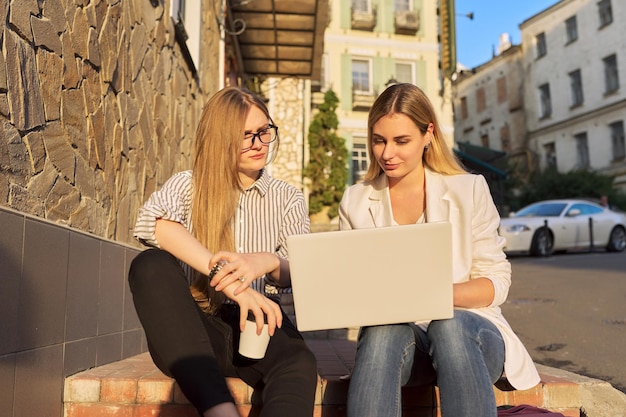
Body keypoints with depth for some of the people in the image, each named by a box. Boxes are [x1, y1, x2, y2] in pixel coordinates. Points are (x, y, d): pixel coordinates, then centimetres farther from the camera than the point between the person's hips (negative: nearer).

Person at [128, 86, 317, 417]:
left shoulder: (288, 199, 13)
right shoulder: (188, 185, 7)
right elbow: (149, 223, -18)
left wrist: (268, 262, -25)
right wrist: (226, 277, -30)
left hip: (257, 323, 1)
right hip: (191, 329, 0)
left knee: (299, 366, -33)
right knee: (151, 265, -30)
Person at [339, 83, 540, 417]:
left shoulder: (469, 190, 0)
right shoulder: (355, 201, 5)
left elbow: (497, 281, -1)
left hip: (469, 331, 0)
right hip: (391, 334, 1)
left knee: (449, 324, -36)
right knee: (382, 333, -35)